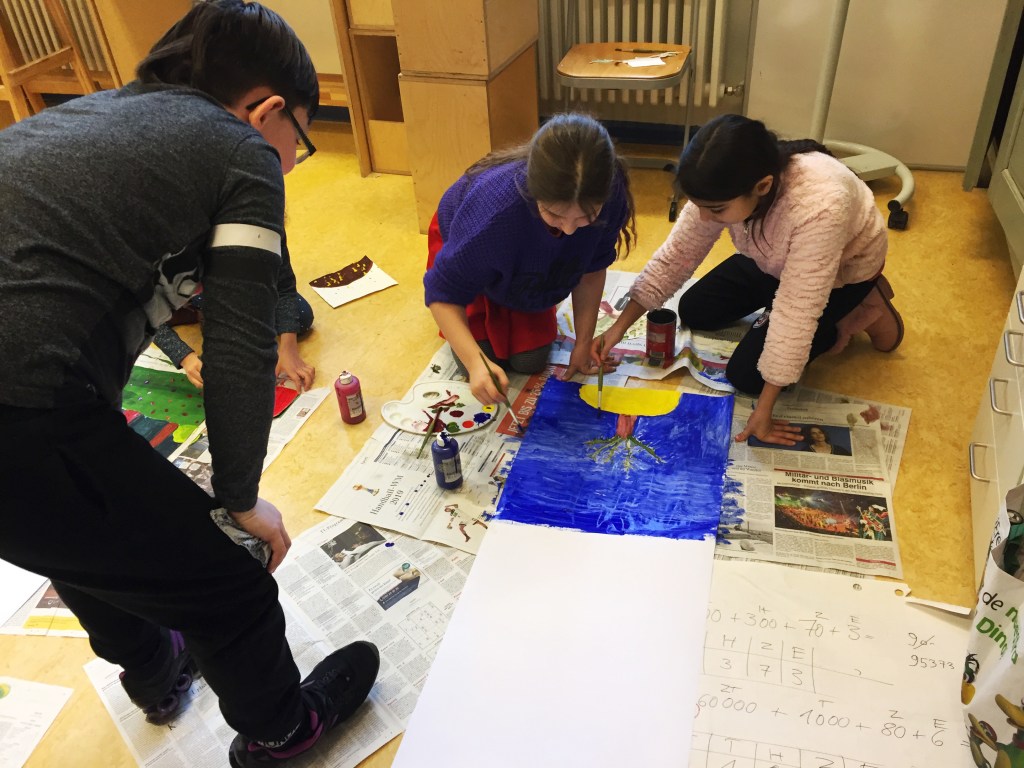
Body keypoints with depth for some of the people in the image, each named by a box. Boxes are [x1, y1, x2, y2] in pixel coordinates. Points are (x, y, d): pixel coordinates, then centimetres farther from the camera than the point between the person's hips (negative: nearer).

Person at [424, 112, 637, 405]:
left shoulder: (611, 196, -36)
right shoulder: (495, 207, -47)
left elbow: (591, 269, -16)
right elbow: (443, 294, -35)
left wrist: (584, 342, -12)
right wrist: (476, 362, -49)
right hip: (464, 241, -3)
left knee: (530, 361, -2)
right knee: (483, 365, -8)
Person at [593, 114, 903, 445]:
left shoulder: (818, 208, -45)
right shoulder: (724, 187, -28)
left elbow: (796, 315, -39)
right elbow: (676, 256, -16)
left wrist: (763, 410, -31)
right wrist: (618, 328, -20)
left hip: (842, 270, -5)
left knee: (746, 374, -9)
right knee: (694, 312, 5)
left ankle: (865, 305, 5)